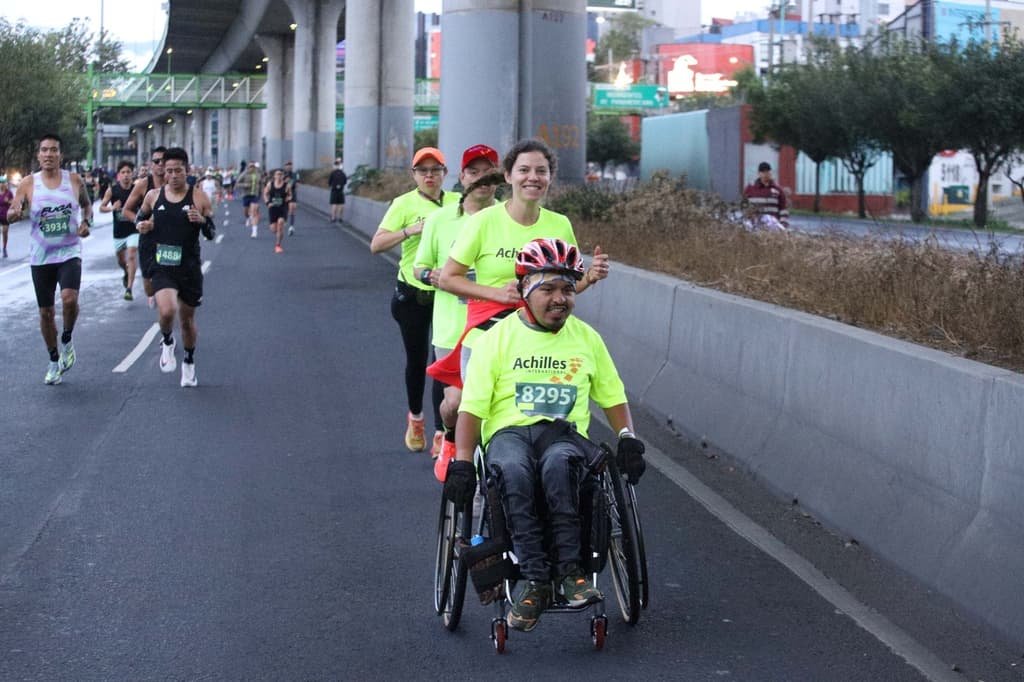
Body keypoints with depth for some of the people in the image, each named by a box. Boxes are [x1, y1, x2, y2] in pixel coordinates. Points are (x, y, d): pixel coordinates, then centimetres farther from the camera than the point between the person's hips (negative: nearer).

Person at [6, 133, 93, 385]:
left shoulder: (74, 180, 0)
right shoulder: (28, 184, -3)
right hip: (41, 257, 1)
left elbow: (87, 205, 17)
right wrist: (15, 213, -24)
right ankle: (54, 361, 26)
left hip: (69, 252, -1)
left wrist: (86, 222, -3)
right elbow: (10, 214, 0)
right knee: (46, 312, 8)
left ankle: (67, 340, 4)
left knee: (69, 299, -25)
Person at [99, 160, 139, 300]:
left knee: (131, 256, -19)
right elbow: (101, 207, -3)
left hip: (134, 230, -3)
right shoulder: (112, 190, -5)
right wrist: (111, 208, -22)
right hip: (118, 231, 3)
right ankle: (126, 273, 52)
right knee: (121, 260, 18)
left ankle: (129, 288, -19)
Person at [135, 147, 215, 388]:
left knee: (187, 319, 12)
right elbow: (141, 217, 21)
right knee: (167, 311, -25)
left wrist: (202, 220, -19)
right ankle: (167, 342, 9)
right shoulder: (153, 196, 2)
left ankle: (189, 363, 37)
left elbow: (211, 234, 3)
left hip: (189, 267, 0)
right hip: (162, 266, 0)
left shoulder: (199, 197, -2)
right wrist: (143, 225, -2)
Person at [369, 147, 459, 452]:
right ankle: (415, 418, 37)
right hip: (413, 293, -1)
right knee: (416, 360, 13)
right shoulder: (404, 203, -4)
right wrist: (412, 229, -24)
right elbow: (376, 244, -13)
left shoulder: (458, 203, 3)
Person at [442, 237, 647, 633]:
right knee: (512, 471, -38)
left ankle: (569, 568, -35)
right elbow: (472, 407, 2)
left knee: (558, 464, -38)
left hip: (565, 433, 1)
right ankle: (535, 579, -36)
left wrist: (628, 437, 3)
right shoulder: (496, 338, 7)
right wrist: (462, 462, -11)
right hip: (508, 431, -1)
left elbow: (612, 396, 22)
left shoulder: (587, 338, 16)